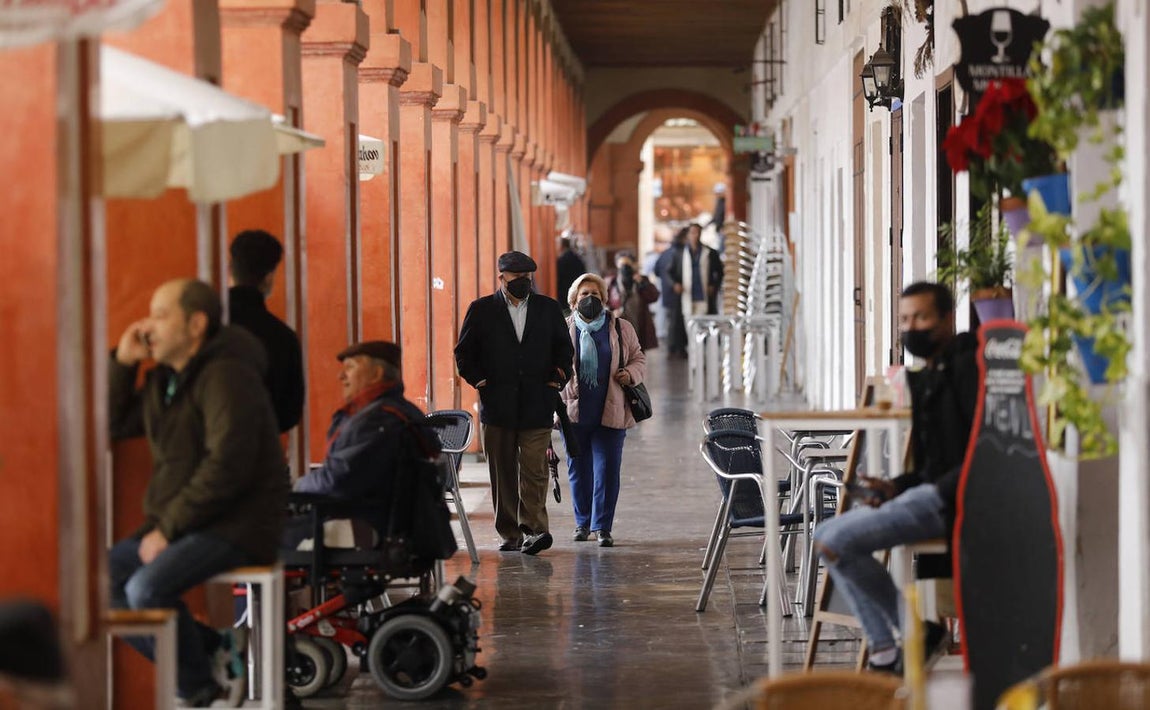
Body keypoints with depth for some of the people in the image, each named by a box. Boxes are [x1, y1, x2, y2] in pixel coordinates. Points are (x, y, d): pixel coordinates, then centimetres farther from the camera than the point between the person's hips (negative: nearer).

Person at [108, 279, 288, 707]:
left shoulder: (225, 377, -15)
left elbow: (227, 467, -24)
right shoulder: (165, 378, 14)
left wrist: (169, 528, -21)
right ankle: (212, 652, -1)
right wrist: (122, 362, 7)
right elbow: (115, 424, 20)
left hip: (235, 527, -9)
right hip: (177, 525, 10)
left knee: (147, 589, -29)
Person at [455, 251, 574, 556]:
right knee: (503, 474, 5)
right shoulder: (481, 310, 4)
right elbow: (464, 353, 7)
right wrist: (480, 382, -4)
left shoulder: (548, 308, 9)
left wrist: (556, 381, 3)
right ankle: (510, 534, 12)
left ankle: (534, 530, -15)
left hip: (537, 406, 0)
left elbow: (564, 349, 16)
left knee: (534, 471, -10)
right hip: (497, 405, 0)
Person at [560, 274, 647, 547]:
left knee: (607, 469, -5)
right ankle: (582, 522, 24)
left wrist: (631, 374, -6)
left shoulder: (621, 329, 7)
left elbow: (639, 359, 14)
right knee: (578, 470, 10)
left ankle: (602, 526, 1)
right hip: (574, 411, 1)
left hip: (610, 412, -1)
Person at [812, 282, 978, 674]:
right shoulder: (927, 376, 20)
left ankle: (917, 633, -5)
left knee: (835, 542, -18)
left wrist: (943, 489, -21)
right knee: (827, 536, 11)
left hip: (954, 499, -11)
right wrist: (896, 487, 4)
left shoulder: (966, 366, -10)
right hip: (930, 493, 11)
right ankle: (885, 653, 4)